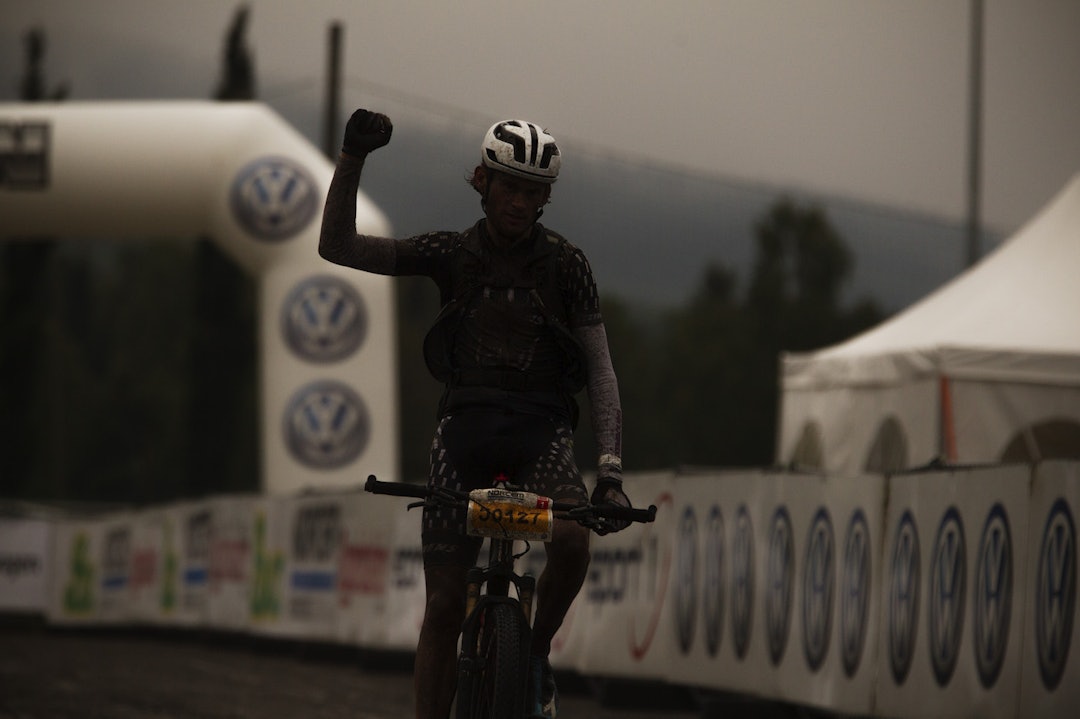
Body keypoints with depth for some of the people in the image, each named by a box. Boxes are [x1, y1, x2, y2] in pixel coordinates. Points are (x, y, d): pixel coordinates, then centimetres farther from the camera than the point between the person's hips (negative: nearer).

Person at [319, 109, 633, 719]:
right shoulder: (452, 254, 4)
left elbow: (601, 371, -4)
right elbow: (338, 246, -3)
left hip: (541, 431, -1)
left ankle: (538, 653, -3)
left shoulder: (566, 264, 1)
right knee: (444, 602, -7)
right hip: (467, 424, 1)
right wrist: (353, 158, -16)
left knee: (573, 536, -31)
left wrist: (611, 469, -17)